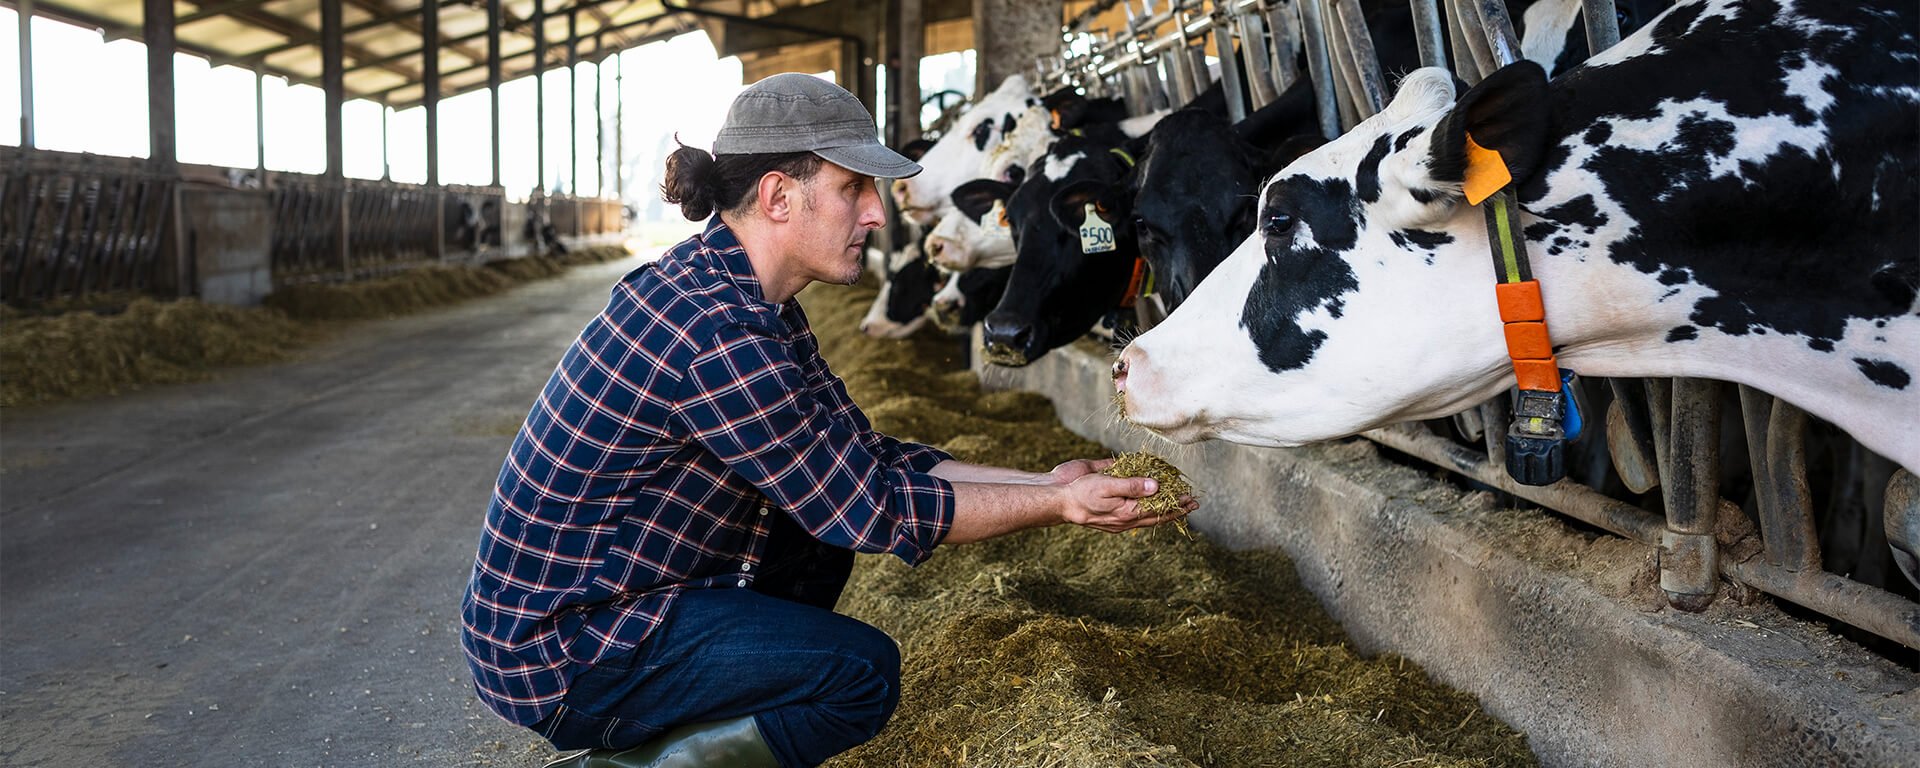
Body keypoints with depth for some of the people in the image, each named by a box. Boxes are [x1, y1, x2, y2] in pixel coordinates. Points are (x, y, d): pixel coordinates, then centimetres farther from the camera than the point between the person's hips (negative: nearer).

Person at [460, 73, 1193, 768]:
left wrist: (1044, 481, 3)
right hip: (558, 652, -10)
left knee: (821, 532, 15)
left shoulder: (753, 298, 4)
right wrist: (1058, 506, -11)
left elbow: (867, 455, 7)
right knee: (863, 674, -10)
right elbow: (875, 508, -20)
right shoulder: (715, 335, -27)